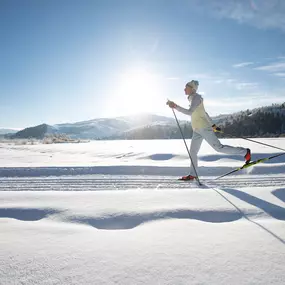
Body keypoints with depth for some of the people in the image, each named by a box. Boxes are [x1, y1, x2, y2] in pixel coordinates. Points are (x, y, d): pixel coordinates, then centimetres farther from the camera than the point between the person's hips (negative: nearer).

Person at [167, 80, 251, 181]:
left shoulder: (196, 97, -12)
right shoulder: (193, 98, 17)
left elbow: (189, 112, -27)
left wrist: (176, 107, -28)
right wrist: (212, 125, 24)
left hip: (204, 128, -9)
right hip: (197, 130, 9)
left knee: (218, 147, -4)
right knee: (193, 152, 6)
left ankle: (245, 152, 11)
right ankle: (192, 174, 13)